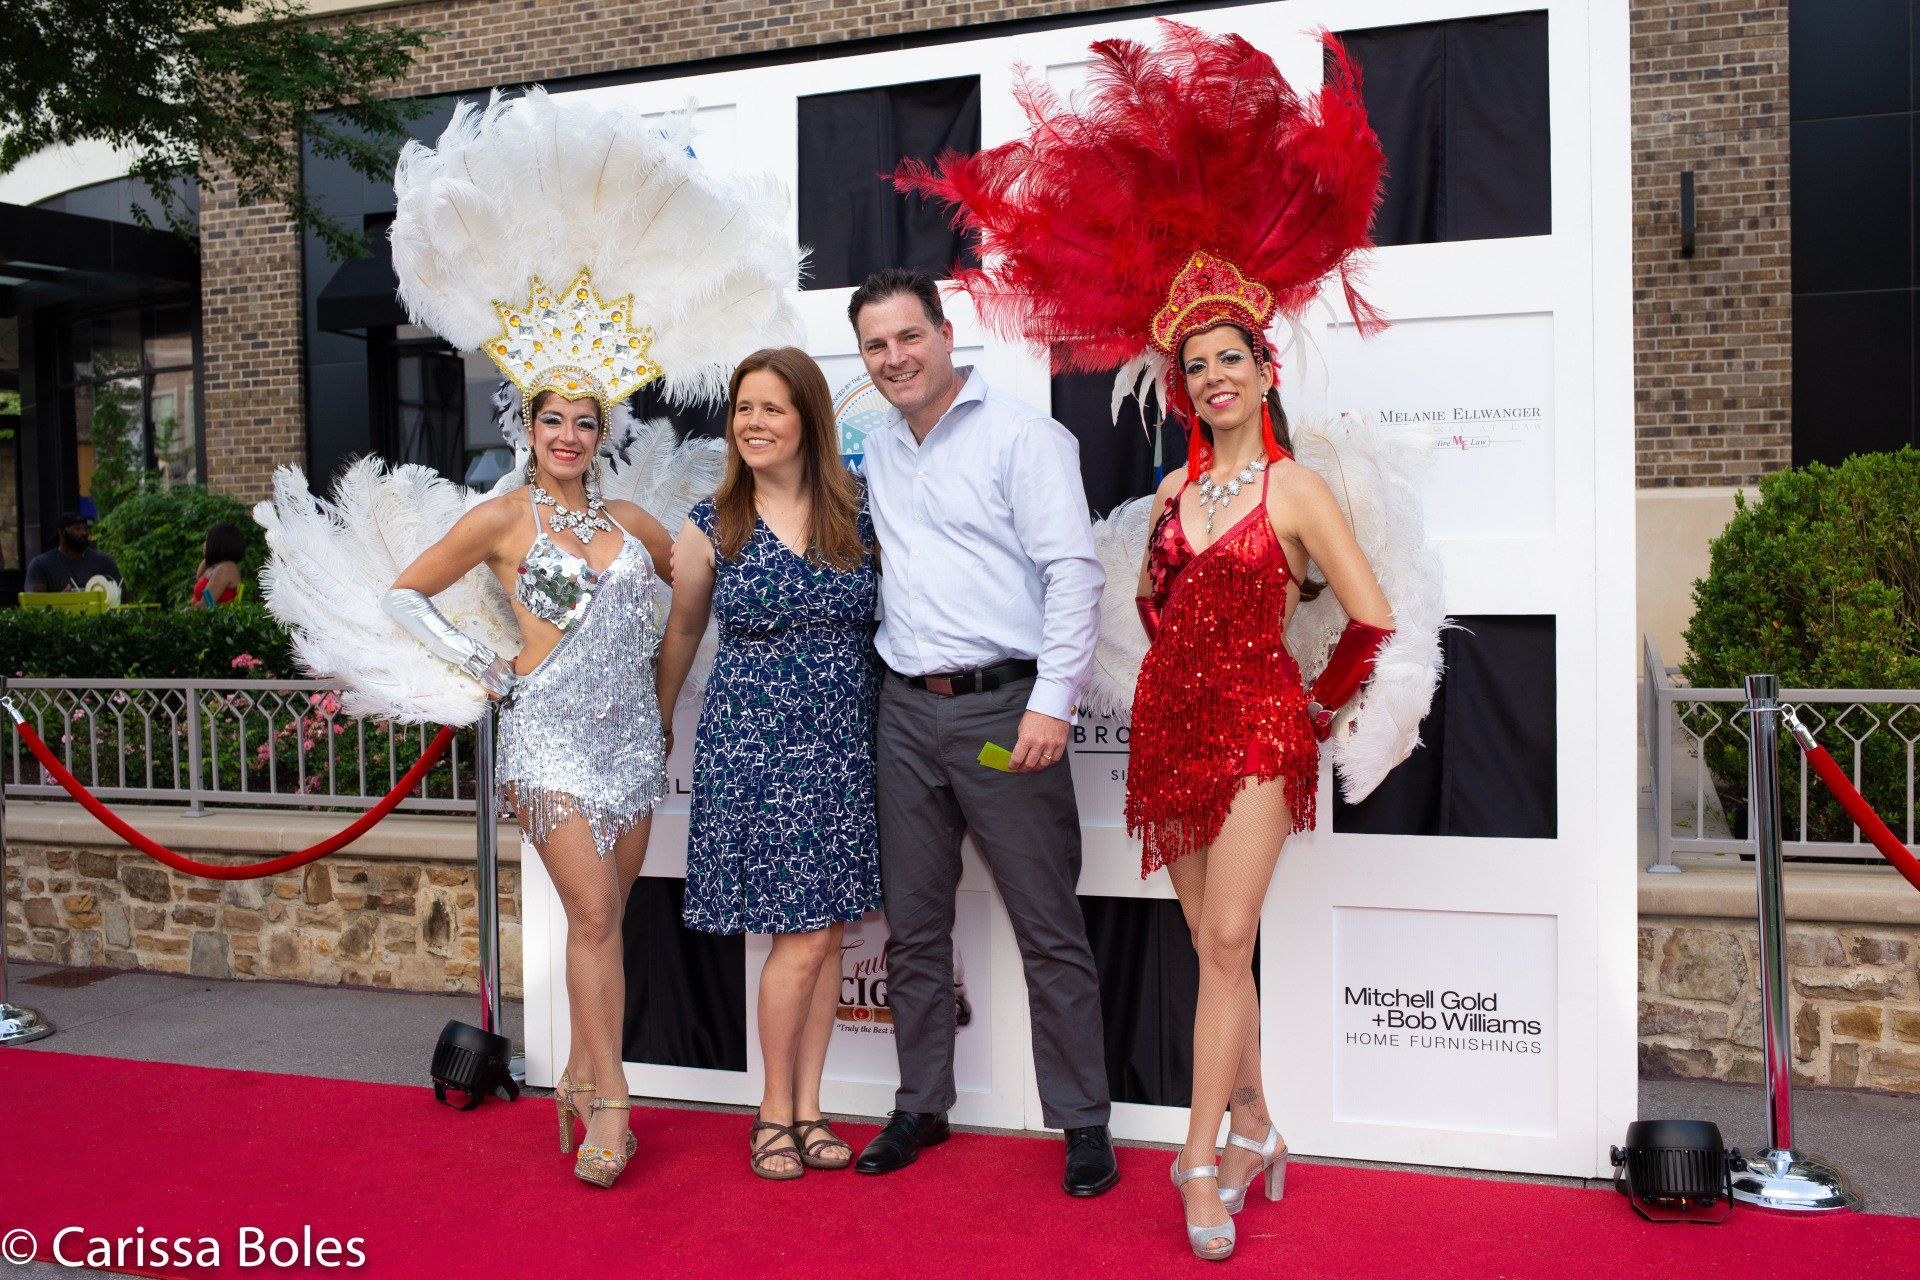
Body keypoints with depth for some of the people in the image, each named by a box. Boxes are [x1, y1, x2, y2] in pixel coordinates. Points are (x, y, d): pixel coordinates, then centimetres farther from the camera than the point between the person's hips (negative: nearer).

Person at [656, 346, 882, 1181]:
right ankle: (774, 1110, 16)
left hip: (844, 741, 3)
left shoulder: (857, 514, 3)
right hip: (752, 740, -2)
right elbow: (683, 631, 13)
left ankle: (806, 1108, 22)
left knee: (828, 932, 7)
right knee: (802, 937, -4)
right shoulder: (712, 527, 0)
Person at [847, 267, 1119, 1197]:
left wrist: (1052, 702, -19)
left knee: (1049, 930, 0)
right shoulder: (877, 453, 16)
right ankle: (920, 1108, 27)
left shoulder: (1020, 435, -5)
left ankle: (1082, 1122, 13)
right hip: (905, 712, 6)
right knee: (913, 926, 13)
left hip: (1003, 708, -6)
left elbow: (1073, 572, -12)